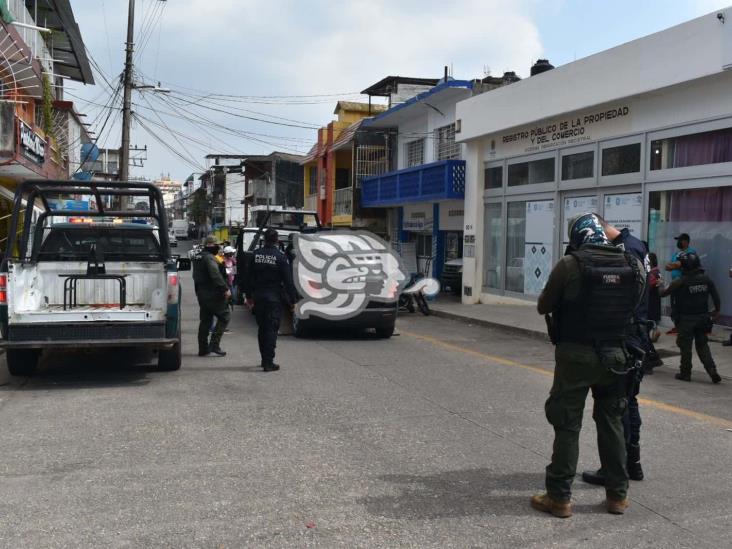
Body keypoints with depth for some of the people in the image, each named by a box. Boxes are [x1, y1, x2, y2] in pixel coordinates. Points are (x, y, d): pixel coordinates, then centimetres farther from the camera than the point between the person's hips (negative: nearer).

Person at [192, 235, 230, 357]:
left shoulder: (197, 257, 17)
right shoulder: (209, 257, -15)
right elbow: (216, 275, -26)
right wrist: (225, 289, -27)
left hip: (201, 294, 10)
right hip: (212, 294, -10)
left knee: (205, 320, 14)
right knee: (225, 316, -3)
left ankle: (203, 348, 15)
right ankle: (214, 344, -10)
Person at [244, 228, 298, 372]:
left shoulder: (255, 255, 3)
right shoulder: (280, 257, -10)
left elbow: (248, 277, 8)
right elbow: (288, 280, -9)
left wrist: (248, 296, 17)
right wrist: (292, 299, -2)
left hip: (258, 297, 4)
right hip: (274, 298, -4)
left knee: (262, 328, 16)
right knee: (271, 329, -2)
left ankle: (265, 359, 24)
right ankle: (268, 362, -5)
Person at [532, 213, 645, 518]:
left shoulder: (570, 265, -14)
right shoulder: (634, 266, -1)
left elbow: (543, 307, -4)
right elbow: (633, 304, 13)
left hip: (576, 355, -4)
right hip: (615, 355, 4)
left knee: (567, 426, 4)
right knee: (612, 422, 16)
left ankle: (559, 497, 9)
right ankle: (617, 495, 24)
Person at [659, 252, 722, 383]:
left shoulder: (681, 282, -15)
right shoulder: (707, 280, -1)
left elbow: (664, 293, -6)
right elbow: (716, 296, 3)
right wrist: (717, 310, 17)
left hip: (686, 319, -4)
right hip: (702, 317, 4)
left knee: (685, 346, 6)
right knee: (702, 345, 14)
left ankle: (685, 373, 13)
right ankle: (712, 371, 5)